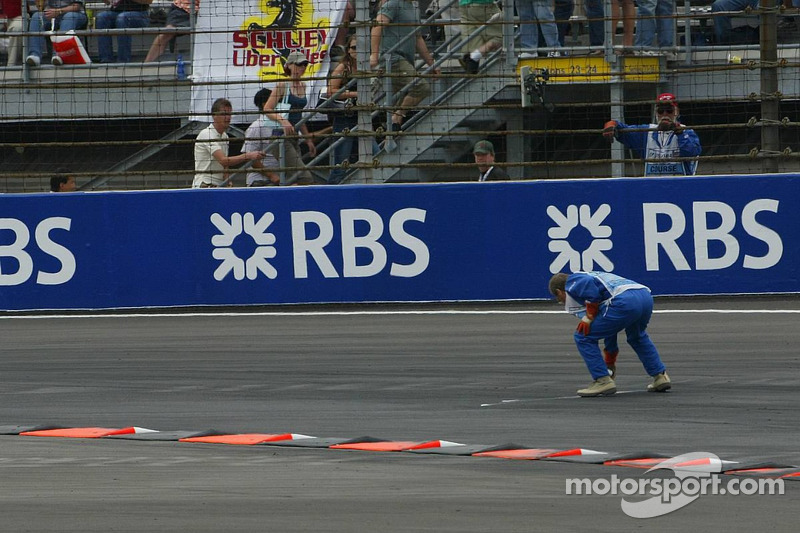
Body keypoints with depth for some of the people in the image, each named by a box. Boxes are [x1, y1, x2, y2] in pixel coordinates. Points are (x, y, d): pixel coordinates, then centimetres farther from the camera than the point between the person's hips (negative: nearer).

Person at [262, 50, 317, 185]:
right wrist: (282, 121, -27)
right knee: (305, 178, -18)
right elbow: (267, 109, -11)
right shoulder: (283, 85, -6)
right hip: (281, 135, -8)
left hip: (294, 136, 8)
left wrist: (308, 139, 25)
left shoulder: (302, 85, 16)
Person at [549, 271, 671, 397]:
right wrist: (610, 363, 50)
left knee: (583, 337, 6)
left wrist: (589, 317, -3)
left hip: (623, 302, -9)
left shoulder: (572, 283, 15)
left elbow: (589, 284, -13)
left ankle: (603, 381, 5)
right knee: (638, 337, 38)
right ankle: (660, 376, 36)